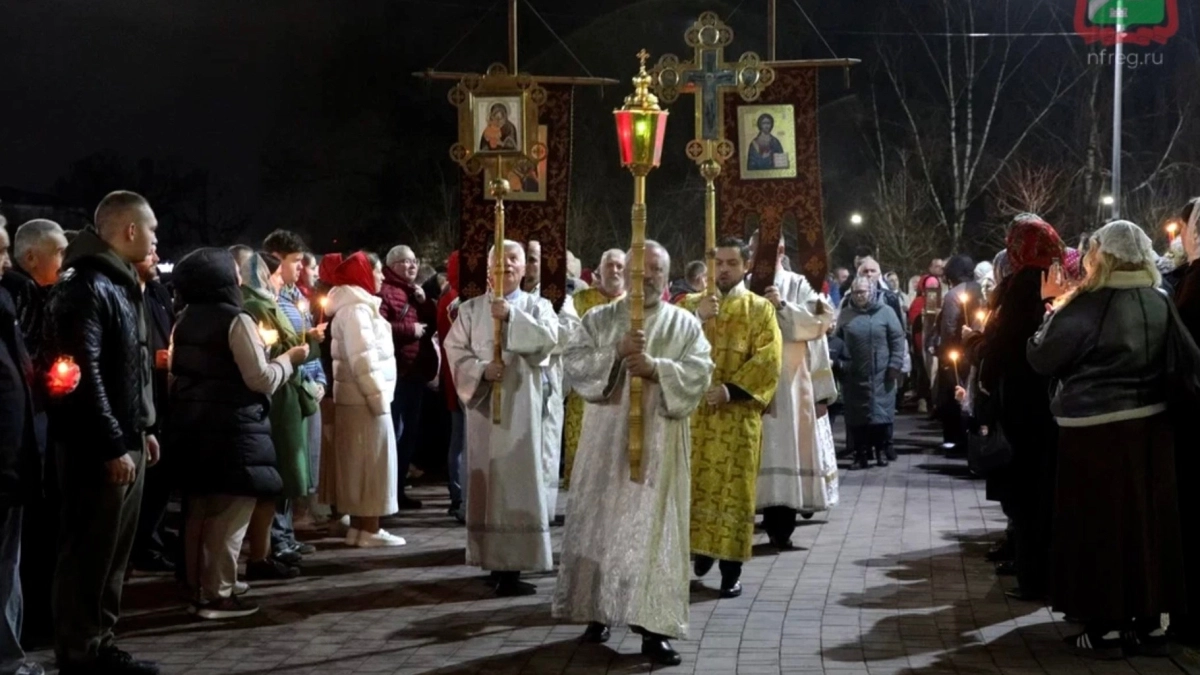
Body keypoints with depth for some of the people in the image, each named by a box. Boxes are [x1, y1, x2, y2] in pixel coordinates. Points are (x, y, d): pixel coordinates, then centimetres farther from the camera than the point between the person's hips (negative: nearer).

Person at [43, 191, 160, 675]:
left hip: (124, 441, 10)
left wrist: (142, 429, 17)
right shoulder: (85, 286, -14)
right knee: (89, 555, -3)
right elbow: (85, 375, -21)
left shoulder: (120, 284, 17)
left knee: (114, 553, 14)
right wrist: (113, 446, -22)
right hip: (98, 449, -10)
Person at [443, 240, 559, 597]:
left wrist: (511, 315, -22)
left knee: (518, 478, -5)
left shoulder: (537, 306, 7)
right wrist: (481, 369, -15)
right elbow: (455, 349, 2)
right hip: (483, 402, 1)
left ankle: (513, 564, -3)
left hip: (520, 404, -1)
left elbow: (548, 340, -12)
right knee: (487, 478, 1)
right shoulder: (471, 308, 10)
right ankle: (495, 561, 6)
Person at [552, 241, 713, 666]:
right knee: (601, 525, 6)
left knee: (656, 530, -5)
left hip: (659, 442, -1)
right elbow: (573, 362, -4)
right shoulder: (599, 319, 8)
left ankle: (654, 628, -6)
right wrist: (616, 353, -18)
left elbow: (700, 372, -6)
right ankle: (598, 612, 20)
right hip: (606, 437, 1)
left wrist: (657, 368, -21)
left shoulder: (685, 324, 6)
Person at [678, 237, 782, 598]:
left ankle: (731, 568, 2)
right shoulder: (691, 303, 12)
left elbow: (770, 358, -7)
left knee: (733, 487, -2)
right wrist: (695, 318, -16)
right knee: (696, 483, 4)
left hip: (738, 412, -2)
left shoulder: (760, 309, 5)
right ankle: (701, 549, 20)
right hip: (694, 409, 2)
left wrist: (732, 388, -16)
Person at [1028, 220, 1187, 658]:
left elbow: (1041, 359, -11)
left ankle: (1108, 628, 7)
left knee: (1099, 523, 4)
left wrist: (1055, 308, 0)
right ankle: (1150, 624, 17)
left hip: (1095, 430, -5)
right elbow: (1190, 359, 5)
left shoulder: (1088, 305, -14)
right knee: (1148, 520, 11)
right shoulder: (1160, 303, 2)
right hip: (1150, 425, 5)